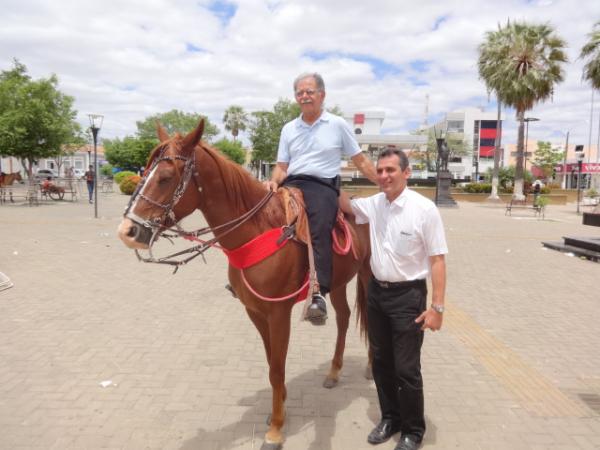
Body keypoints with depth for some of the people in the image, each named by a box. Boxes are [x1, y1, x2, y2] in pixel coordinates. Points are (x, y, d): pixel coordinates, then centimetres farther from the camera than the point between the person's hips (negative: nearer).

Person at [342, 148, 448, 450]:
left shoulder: (424, 209, -15)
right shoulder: (373, 204, 1)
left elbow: (437, 260, -14)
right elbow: (344, 204, 20)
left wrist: (437, 307, -17)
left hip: (408, 295, -5)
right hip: (377, 292, 6)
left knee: (406, 369, 4)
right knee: (381, 363, 17)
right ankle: (390, 418, 38)